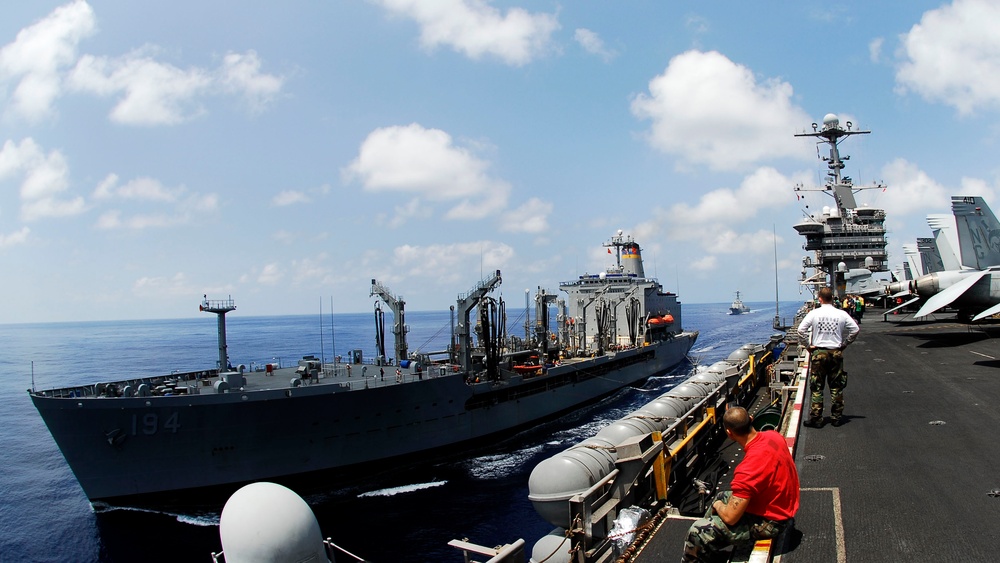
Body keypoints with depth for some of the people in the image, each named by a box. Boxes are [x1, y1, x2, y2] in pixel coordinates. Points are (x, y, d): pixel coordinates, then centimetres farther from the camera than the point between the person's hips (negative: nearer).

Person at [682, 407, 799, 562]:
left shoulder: (748, 468, -35)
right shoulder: (773, 435, -10)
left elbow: (730, 517, -29)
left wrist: (718, 506, -5)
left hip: (770, 521, -9)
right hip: (783, 505, 9)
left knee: (697, 533, -13)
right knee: (721, 497, 26)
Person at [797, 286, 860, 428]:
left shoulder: (814, 313, -6)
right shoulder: (841, 314, 0)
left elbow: (801, 330, -11)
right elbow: (856, 329, 3)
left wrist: (809, 344, -1)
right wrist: (844, 343, 11)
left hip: (818, 352, -2)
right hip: (836, 352, 2)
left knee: (817, 388, 3)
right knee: (836, 387, 11)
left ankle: (816, 418, 4)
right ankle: (836, 417, 16)